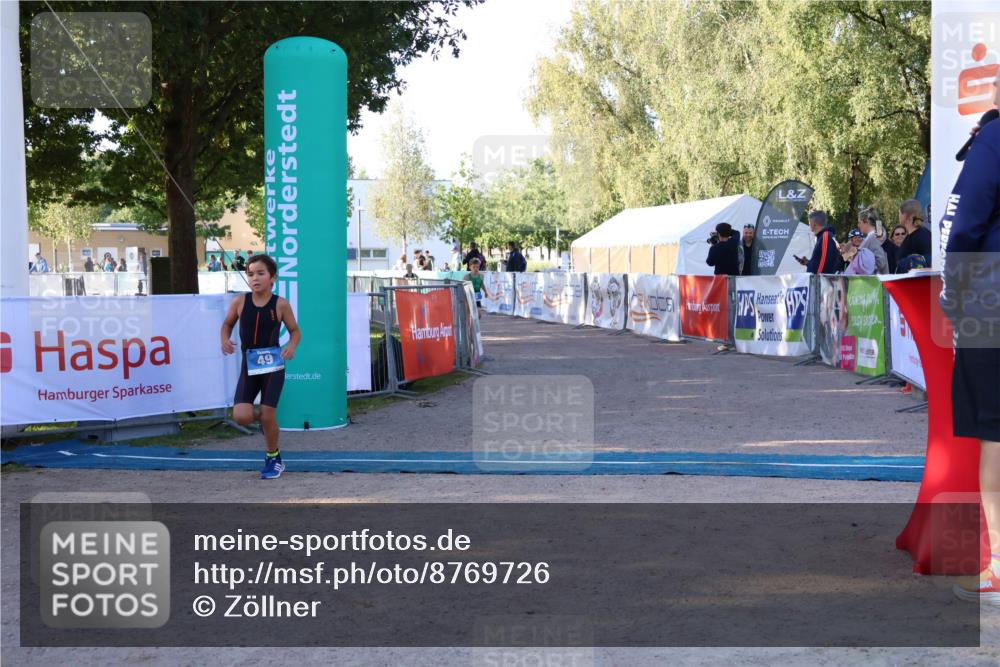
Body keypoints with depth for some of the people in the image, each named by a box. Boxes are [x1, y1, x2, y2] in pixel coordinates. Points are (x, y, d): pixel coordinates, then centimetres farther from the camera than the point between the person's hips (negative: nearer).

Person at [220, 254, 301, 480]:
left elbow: (295, 331, 2)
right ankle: (262, 418, 28)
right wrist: (225, 340, -9)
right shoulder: (240, 302, -5)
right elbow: (227, 324, 11)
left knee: (267, 416, -1)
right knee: (241, 416, -10)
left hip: (273, 365, -2)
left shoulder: (280, 304, -9)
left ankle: (273, 458, 24)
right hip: (249, 366, 2)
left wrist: (291, 346, -19)